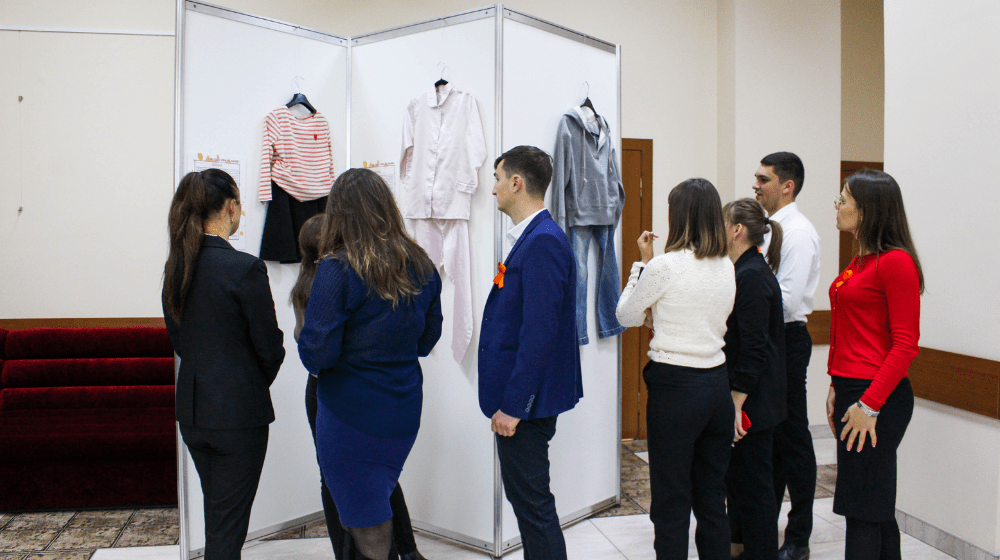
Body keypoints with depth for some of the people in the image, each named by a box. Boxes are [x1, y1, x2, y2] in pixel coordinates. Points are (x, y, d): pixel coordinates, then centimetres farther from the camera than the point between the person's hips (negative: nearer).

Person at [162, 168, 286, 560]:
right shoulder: (246, 268, -18)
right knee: (229, 519, 4)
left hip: (191, 408, 7)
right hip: (238, 410, -7)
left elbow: (177, 338, 11)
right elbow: (269, 346, -12)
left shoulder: (175, 267, 2)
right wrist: (259, 383, 8)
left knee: (216, 512, 22)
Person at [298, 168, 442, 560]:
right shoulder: (422, 267, -1)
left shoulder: (337, 270, -19)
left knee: (368, 527, 10)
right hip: (405, 410, 6)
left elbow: (316, 353, -19)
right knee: (380, 498, 24)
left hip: (351, 415, -5)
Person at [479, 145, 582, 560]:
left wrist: (513, 405, -21)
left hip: (527, 401, -10)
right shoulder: (532, 237, 12)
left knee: (531, 502, 0)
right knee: (525, 495, 19)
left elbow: (539, 333, -24)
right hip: (519, 396, 10)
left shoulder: (543, 242, -19)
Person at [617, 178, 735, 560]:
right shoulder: (727, 268, 5)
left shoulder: (666, 265, -14)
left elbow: (627, 316, -3)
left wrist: (642, 263, 7)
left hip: (674, 385, -6)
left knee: (671, 503, 5)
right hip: (717, 382, 6)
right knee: (712, 499, 17)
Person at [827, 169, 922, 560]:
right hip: (852, 390, 9)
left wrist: (870, 404, -19)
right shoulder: (860, 261, 14)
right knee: (877, 509, 16)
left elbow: (906, 344, -17)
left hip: (879, 397, -9)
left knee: (864, 509, -2)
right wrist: (837, 388, 14)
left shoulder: (896, 262, -13)